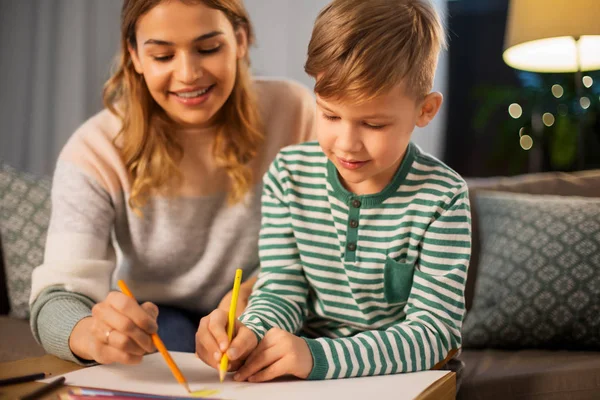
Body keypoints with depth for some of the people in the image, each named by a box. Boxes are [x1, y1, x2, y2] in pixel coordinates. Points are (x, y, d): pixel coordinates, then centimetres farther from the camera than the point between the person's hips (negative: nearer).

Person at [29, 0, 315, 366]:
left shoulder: (293, 112, -13)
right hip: (155, 324, -1)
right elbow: (60, 292, -23)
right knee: (168, 332, -33)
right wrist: (94, 335, -48)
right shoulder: (96, 152, -16)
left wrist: (255, 290, -25)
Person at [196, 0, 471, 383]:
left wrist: (318, 356, -31)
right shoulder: (289, 175, -3)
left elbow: (433, 331, -17)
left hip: (403, 379, -1)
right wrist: (250, 335, -25)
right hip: (303, 374, 1)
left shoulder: (443, 198, -14)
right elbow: (282, 290, -1)